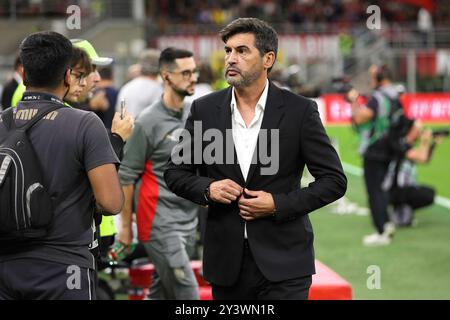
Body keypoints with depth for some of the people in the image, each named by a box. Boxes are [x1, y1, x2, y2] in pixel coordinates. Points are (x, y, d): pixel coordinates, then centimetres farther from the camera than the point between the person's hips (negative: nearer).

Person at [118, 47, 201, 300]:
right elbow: (127, 176, -6)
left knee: (163, 291, 13)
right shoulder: (149, 122, -10)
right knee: (186, 292, -8)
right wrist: (126, 225, -4)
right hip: (160, 222, -6)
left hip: (189, 220, 6)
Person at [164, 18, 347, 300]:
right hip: (226, 263, 3)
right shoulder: (204, 110, 4)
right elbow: (176, 173, 12)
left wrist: (279, 204, -13)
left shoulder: (299, 110, -4)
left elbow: (334, 180, -1)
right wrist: (207, 188, -9)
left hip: (283, 263, -3)